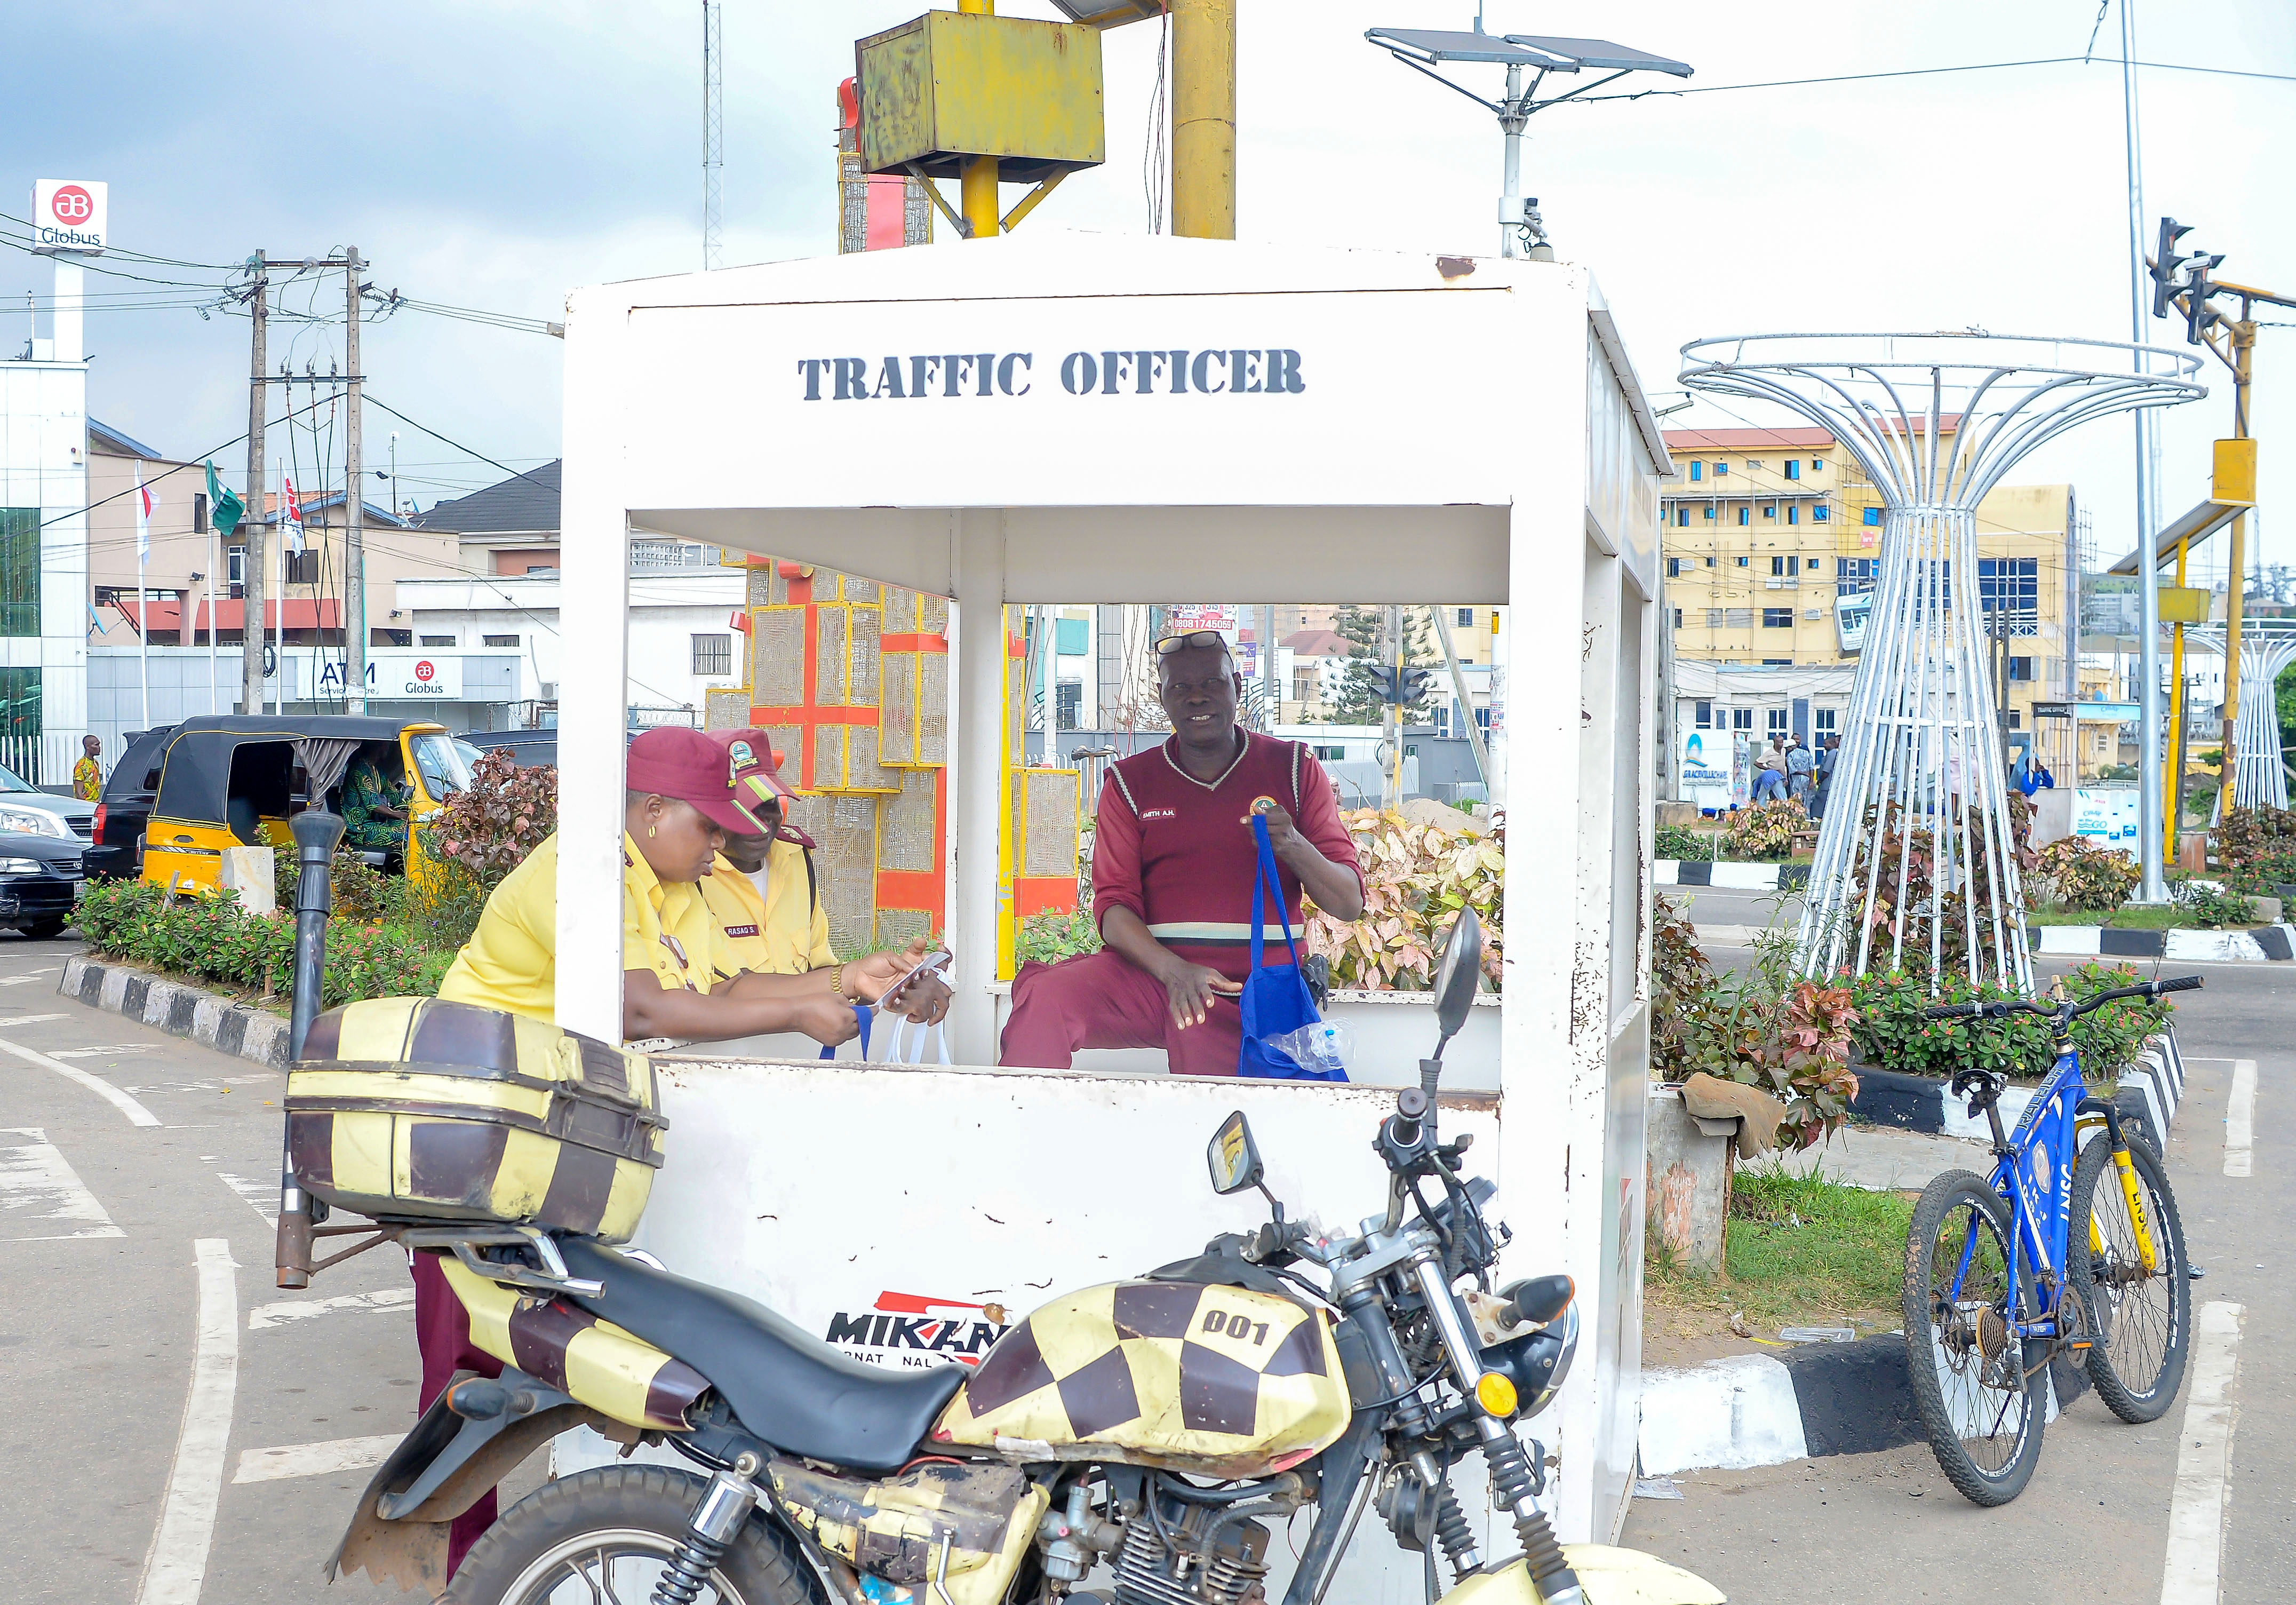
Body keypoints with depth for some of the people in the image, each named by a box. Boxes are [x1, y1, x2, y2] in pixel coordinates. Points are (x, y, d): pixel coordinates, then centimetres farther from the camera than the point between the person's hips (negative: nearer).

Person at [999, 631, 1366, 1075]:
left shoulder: (1294, 769, 9)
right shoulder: (1130, 783, 11)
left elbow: (1349, 904, 4)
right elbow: (1114, 907, 1)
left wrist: (1293, 846, -18)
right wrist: (1173, 970, -20)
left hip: (1253, 989, -1)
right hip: (1153, 971, 1)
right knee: (1043, 997, -25)